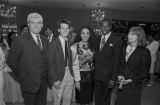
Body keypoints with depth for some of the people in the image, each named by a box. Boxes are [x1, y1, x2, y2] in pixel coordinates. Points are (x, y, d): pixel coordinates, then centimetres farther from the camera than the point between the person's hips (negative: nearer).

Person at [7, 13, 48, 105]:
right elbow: (11, 61, -7)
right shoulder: (20, 40, -10)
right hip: (29, 83, -4)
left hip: (43, 83, 5)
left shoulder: (45, 40, 6)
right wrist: (21, 75, -4)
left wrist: (45, 76, 5)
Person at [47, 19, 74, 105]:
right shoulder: (53, 44, -11)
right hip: (59, 76, -4)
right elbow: (50, 63, -11)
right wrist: (54, 80, -13)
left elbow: (70, 60, 7)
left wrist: (72, 73, -1)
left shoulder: (70, 43, 4)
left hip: (70, 75, 4)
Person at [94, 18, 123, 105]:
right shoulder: (97, 39, 7)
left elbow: (116, 60, -11)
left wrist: (113, 78, -12)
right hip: (97, 75, 4)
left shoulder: (117, 40, -9)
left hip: (107, 76, -4)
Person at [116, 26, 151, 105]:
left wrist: (132, 80, -14)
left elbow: (144, 71, -7)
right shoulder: (125, 49, 8)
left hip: (134, 85, -4)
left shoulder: (144, 52, -9)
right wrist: (119, 75, -2)